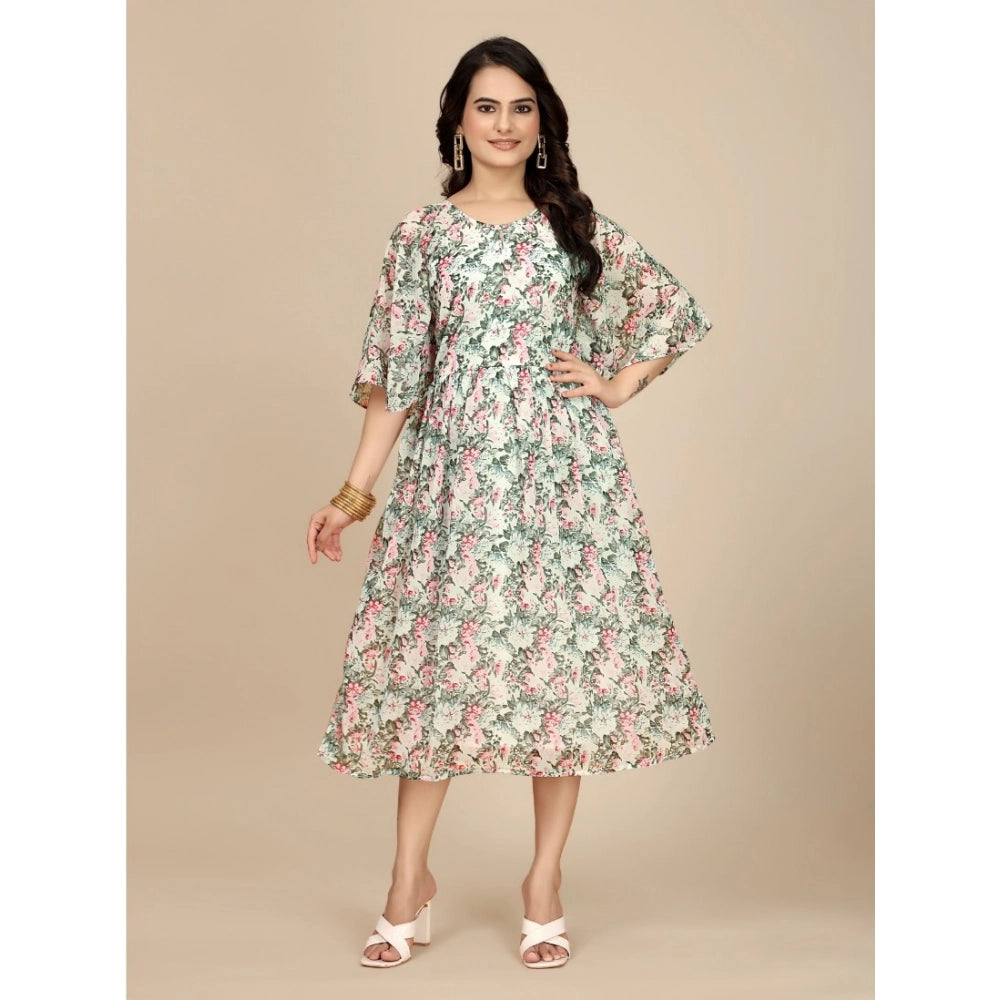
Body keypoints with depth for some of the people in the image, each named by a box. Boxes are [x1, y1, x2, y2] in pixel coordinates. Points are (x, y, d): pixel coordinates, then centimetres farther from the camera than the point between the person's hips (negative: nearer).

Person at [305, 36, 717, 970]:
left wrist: (616, 386, 4)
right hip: (455, 473, -1)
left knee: (566, 660, 2)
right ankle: (409, 884, 12)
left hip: (566, 472, 1)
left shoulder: (578, 227, 7)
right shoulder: (422, 234, 4)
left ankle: (545, 882, 15)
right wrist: (352, 494, -2)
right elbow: (394, 376, 2)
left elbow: (672, 310, 17)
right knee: (439, 661, -1)